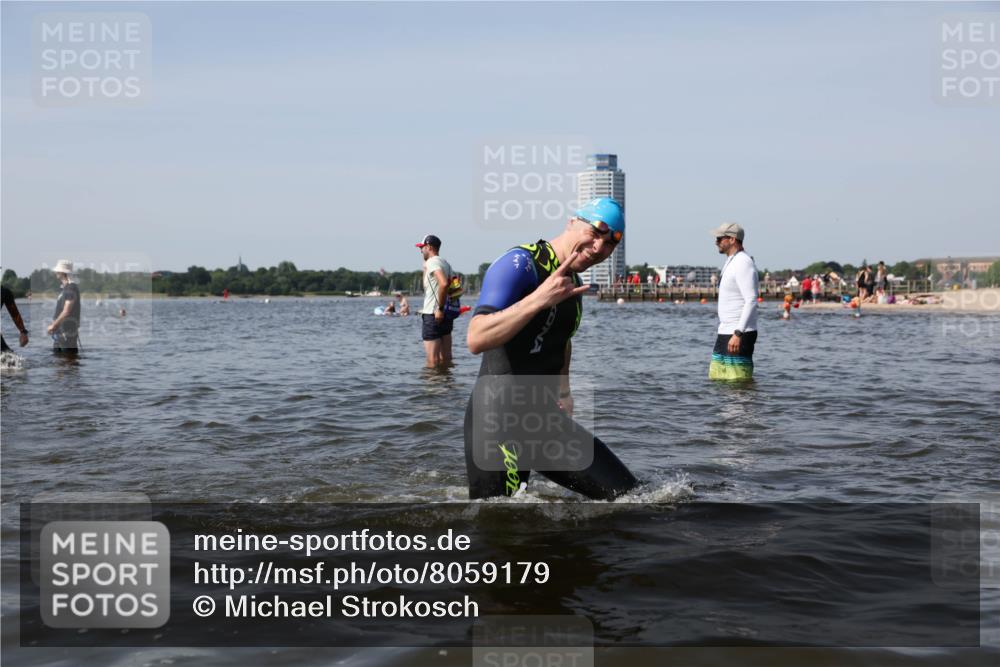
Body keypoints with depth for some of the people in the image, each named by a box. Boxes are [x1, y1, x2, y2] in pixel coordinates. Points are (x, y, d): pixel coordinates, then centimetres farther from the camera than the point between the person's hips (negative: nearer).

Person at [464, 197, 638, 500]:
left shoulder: (574, 283, 14)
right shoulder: (520, 264, -14)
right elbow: (476, 339, -28)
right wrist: (539, 299, -34)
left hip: (545, 416, 9)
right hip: (498, 421, -8)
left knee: (628, 495, 6)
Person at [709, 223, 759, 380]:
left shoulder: (743, 263, -15)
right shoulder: (731, 262, 17)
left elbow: (751, 301, -23)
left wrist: (738, 333, -28)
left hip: (740, 335, -10)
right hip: (725, 332, 10)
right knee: (716, 378, 11)